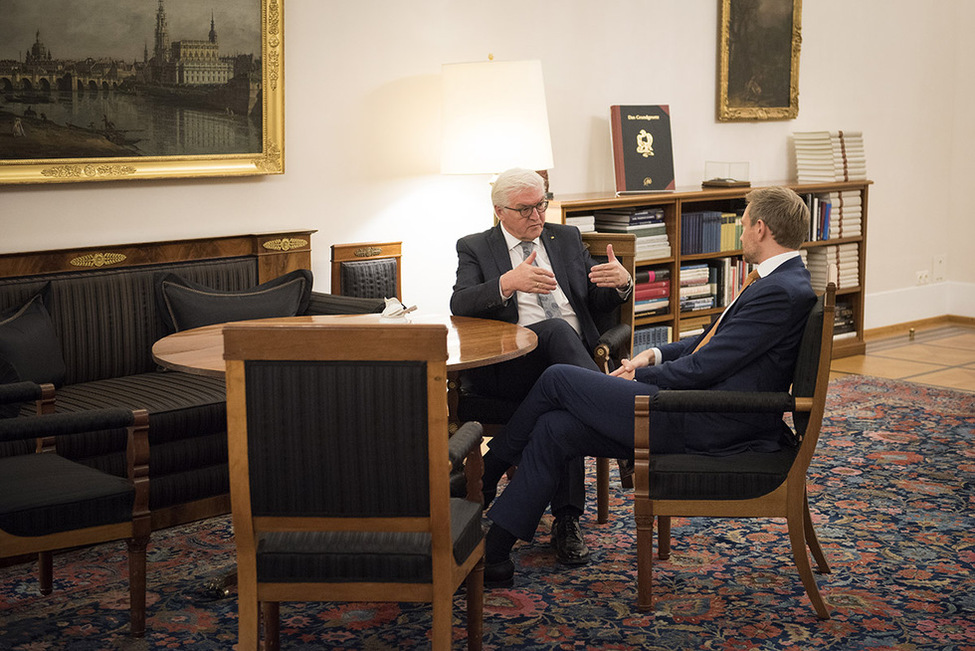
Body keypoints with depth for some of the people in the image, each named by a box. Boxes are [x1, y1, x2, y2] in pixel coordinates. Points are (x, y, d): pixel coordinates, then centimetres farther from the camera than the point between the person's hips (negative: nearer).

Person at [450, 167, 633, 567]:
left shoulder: (566, 238, 23)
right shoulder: (475, 248, 13)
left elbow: (599, 303, 20)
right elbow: (460, 304, -7)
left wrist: (621, 283, -5)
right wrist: (508, 282, -26)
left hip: (571, 358, 3)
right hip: (506, 364, -2)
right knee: (557, 330, -36)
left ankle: (566, 519, -30)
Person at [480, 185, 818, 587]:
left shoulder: (782, 292, -17)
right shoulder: (780, 281, 15)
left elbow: (704, 367, -18)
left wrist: (641, 376, -3)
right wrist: (655, 355, 10)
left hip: (707, 426, -10)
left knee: (558, 379, -6)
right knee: (554, 428, 1)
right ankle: (492, 551, 4)